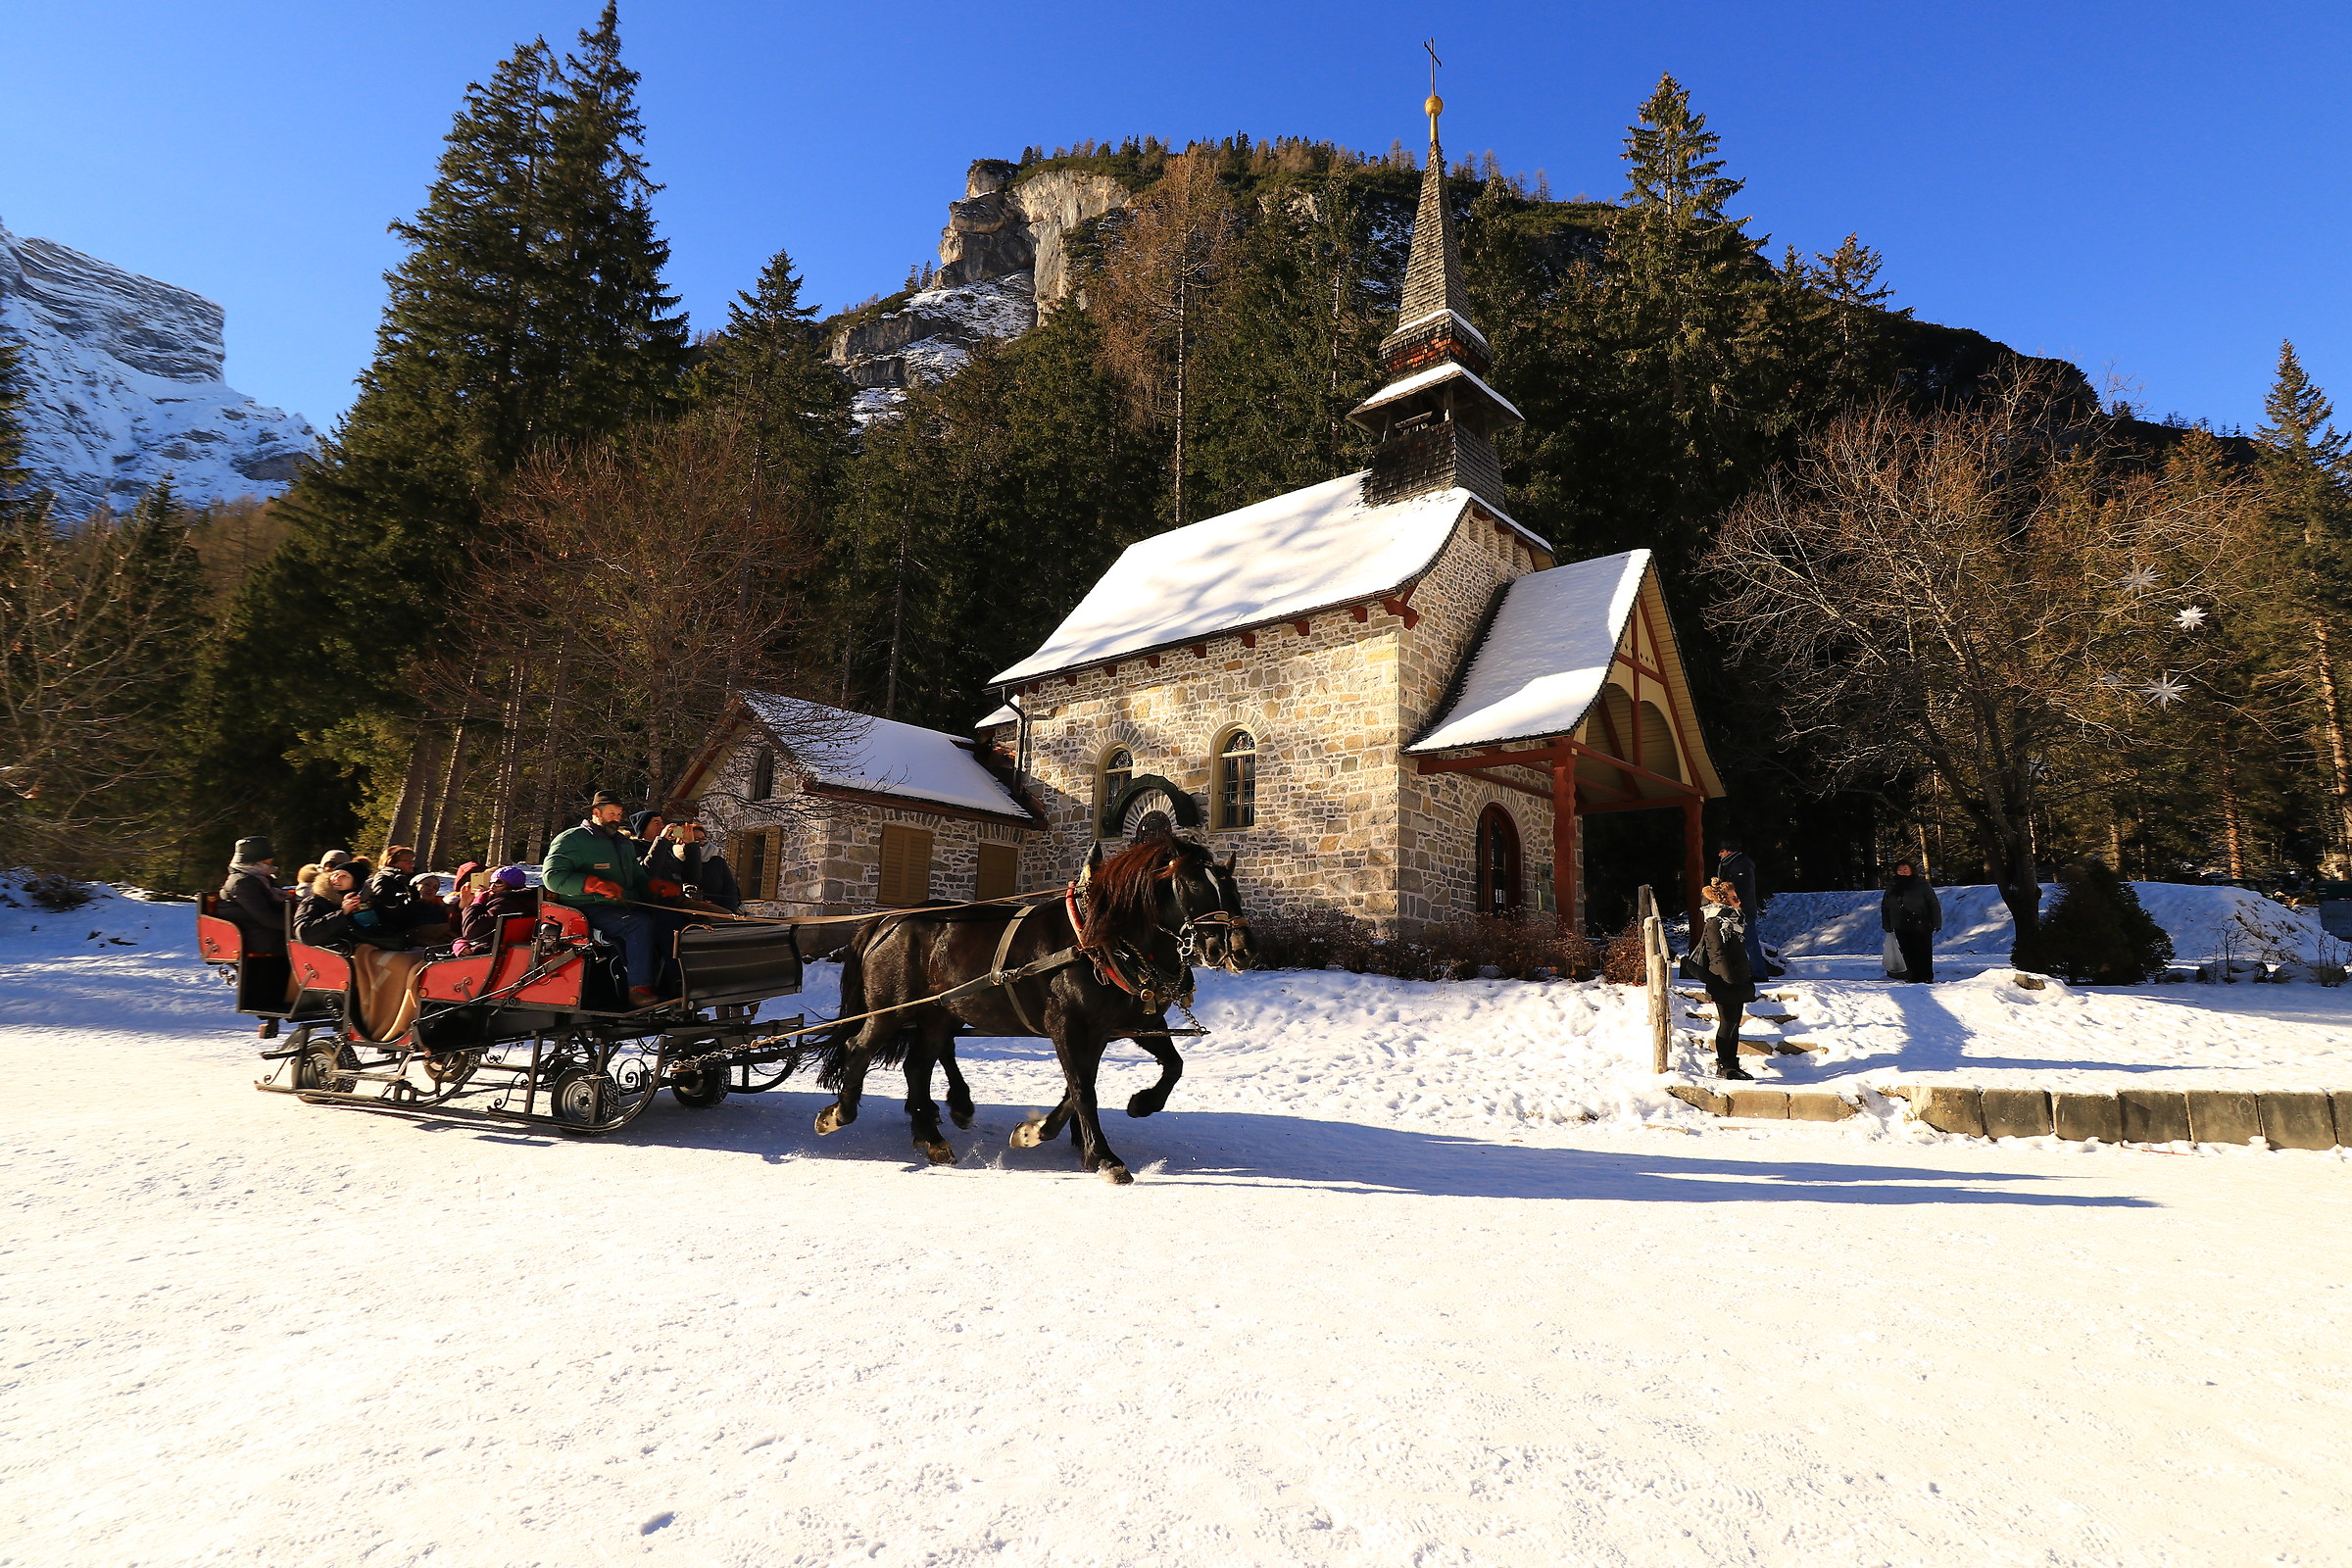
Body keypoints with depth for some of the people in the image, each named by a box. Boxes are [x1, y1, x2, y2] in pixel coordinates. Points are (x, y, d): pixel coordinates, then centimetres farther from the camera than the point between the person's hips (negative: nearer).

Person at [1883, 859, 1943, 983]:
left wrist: (1936, 923, -5)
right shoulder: (1892, 887, 12)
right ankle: (1912, 977, 10)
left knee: (1924, 953, -3)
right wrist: (1887, 926, 15)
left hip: (1921, 927, -4)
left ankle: (1926, 977, 4)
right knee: (1908, 954, 4)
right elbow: (1884, 907, 19)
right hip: (1901, 929, 4)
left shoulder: (1923, 885, 0)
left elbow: (1934, 905, 0)